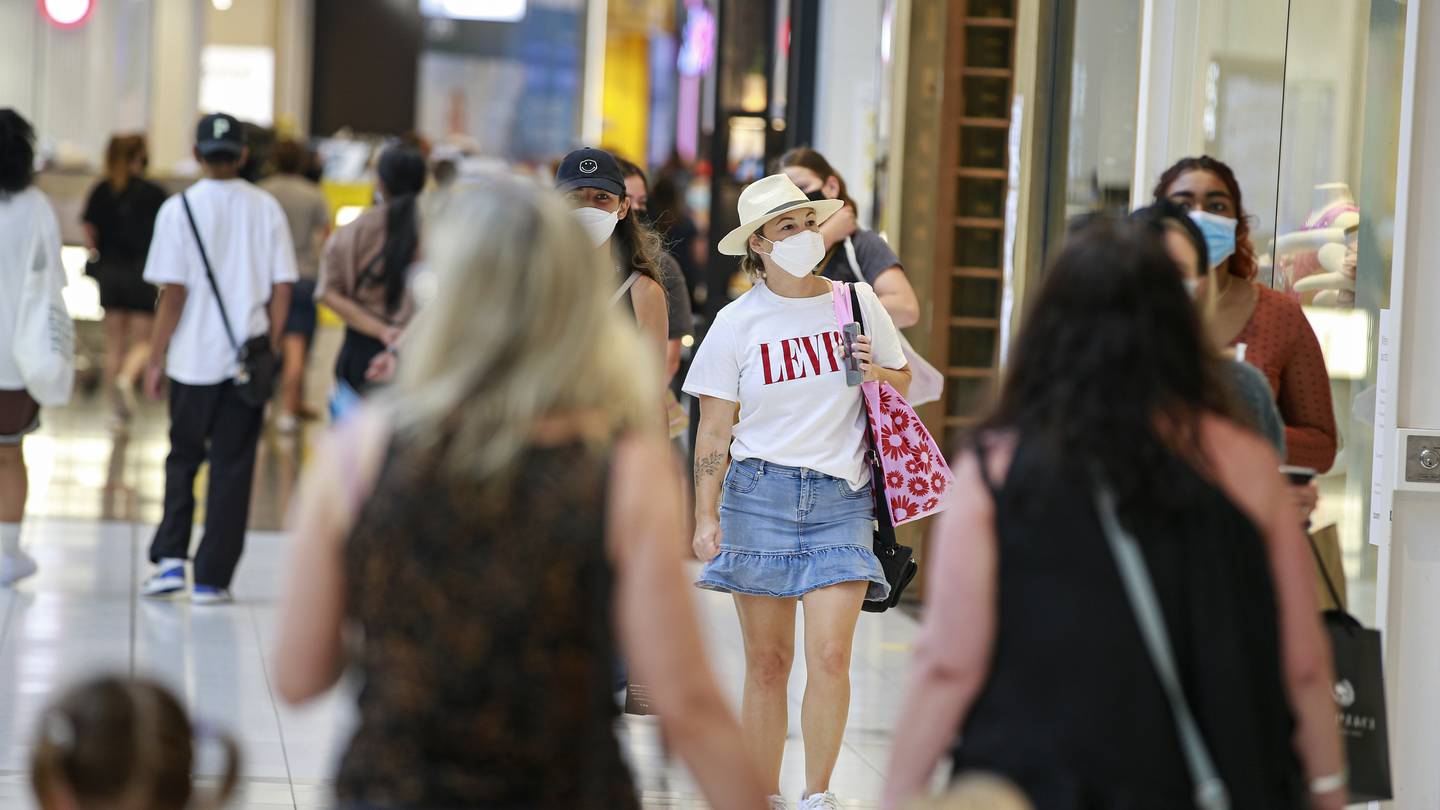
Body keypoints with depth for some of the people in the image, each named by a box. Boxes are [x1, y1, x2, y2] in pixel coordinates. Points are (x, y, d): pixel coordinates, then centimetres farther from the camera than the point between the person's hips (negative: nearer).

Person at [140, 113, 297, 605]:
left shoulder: (180, 209, -6)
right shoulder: (266, 209, 1)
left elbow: (173, 293, -8)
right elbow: (282, 289, 0)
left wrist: (156, 360, -1)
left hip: (192, 360, -1)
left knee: (183, 459, 15)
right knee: (232, 467, 6)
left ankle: (170, 559, 4)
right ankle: (211, 579, 6)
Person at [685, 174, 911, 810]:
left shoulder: (857, 302, 6)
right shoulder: (737, 322, 2)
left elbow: (904, 383, 18)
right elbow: (714, 431, 3)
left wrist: (878, 373, -4)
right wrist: (706, 518, -4)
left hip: (841, 498, 1)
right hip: (760, 494, 0)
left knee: (830, 656, -11)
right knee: (766, 663, 1)